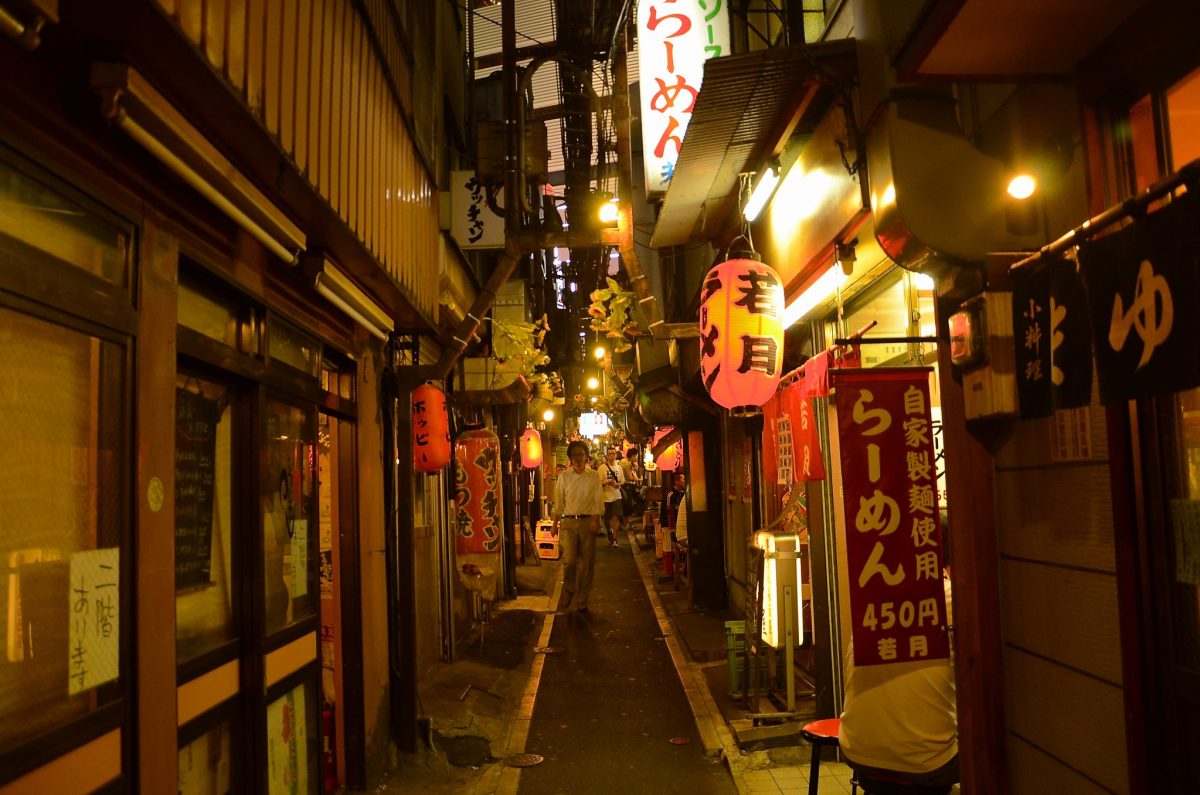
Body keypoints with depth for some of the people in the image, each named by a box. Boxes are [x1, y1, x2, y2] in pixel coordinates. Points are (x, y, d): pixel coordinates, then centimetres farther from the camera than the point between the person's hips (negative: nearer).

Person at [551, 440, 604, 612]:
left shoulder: (594, 476, 3)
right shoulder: (564, 476, 5)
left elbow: (598, 501, 0)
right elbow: (558, 502, 7)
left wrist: (595, 521, -11)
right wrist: (555, 524, 3)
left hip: (588, 521, 0)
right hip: (568, 521, 0)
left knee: (587, 563, 2)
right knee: (569, 560, -10)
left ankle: (582, 600, 16)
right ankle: (568, 589, 20)